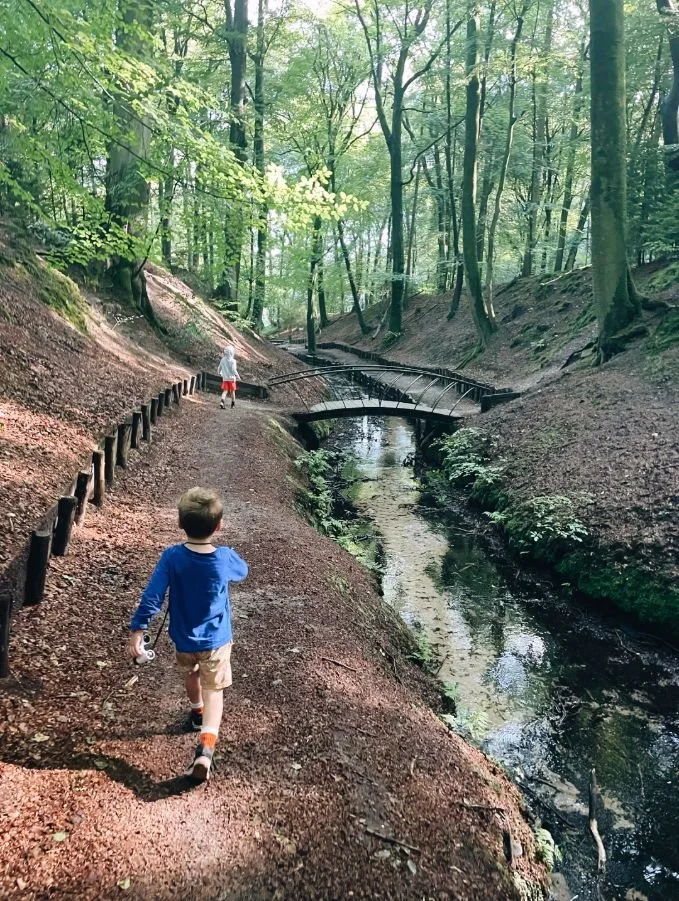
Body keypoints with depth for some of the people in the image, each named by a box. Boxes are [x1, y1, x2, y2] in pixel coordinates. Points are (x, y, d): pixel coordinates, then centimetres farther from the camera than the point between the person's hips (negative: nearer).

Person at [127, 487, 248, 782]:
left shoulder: (171, 557, -21)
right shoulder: (225, 558, -19)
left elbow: (152, 597, -19)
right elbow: (242, 571, 5)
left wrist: (137, 630, -9)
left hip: (184, 638, 2)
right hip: (216, 640, -2)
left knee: (191, 675, 30)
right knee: (214, 690, 7)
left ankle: (198, 713, 54)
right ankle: (206, 747, -11)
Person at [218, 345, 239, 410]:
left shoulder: (222, 360, 2)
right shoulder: (232, 361, -14)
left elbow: (219, 369, 9)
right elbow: (234, 370, -19)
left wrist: (220, 374, 29)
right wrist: (237, 376, -5)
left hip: (225, 378, 4)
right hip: (231, 378, -4)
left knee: (225, 391, 5)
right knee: (232, 391, 11)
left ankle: (221, 402, -18)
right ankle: (233, 404, 21)